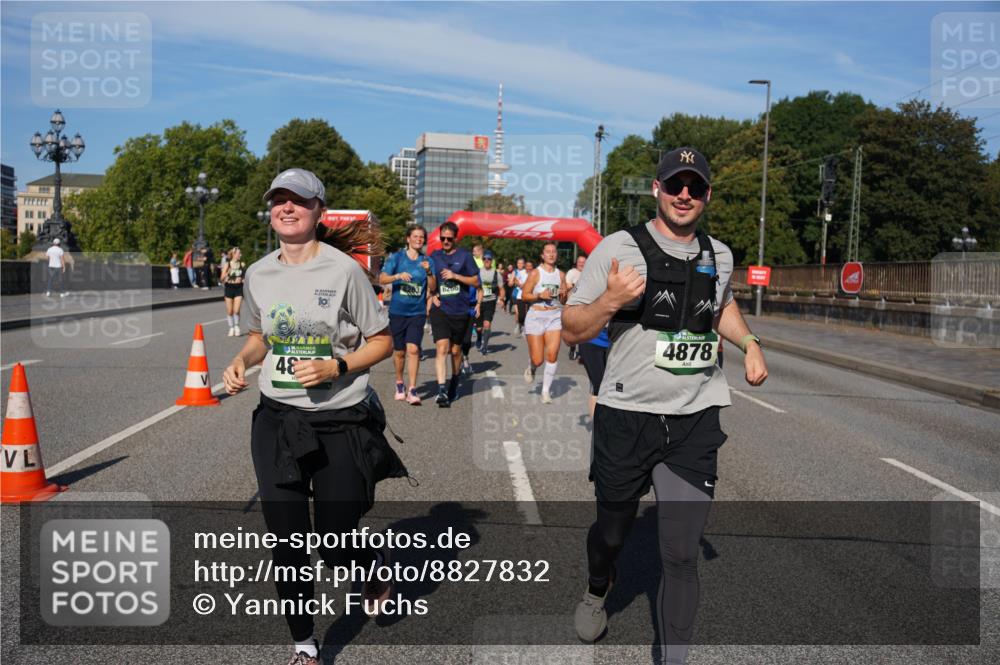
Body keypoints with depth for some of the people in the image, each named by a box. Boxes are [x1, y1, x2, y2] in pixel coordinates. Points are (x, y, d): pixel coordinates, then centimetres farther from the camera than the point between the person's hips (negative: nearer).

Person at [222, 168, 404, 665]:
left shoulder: (343, 269, -10)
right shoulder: (258, 274, 3)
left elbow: (381, 342, -5)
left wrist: (335, 367, -19)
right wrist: (240, 362, -2)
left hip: (340, 423, -3)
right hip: (277, 422, 4)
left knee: (337, 550, 3)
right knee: (286, 546, 6)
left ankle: (375, 562, 41)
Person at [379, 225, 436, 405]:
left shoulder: (427, 261, 6)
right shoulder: (397, 257, 2)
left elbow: (433, 287, 3)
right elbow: (382, 278, -5)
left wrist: (428, 271, -14)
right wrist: (398, 276, -23)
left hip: (417, 312, 0)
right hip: (397, 311, 0)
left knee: (413, 349, -14)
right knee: (399, 351, 9)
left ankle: (412, 390, -11)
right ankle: (399, 384, 30)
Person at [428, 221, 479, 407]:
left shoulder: (464, 256, 2)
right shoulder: (434, 257, 8)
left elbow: (475, 281, 1)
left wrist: (455, 276, -11)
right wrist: (431, 295, -2)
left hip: (460, 310, 0)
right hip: (440, 309, 0)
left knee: (456, 350, 13)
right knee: (442, 348, -14)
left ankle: (455, 382, 34)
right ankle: (441, 390, -20)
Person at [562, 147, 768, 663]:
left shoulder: (719, 256, 10)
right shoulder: (618, 249, -5)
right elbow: (571, 331, -6)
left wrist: (749, 343, 15)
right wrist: (610, 300, -24)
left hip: (695, 423, 3)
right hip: (626, 419, -2)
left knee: (681, 553, 0)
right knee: (613, 530, 15)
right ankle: (597, 589, 49)